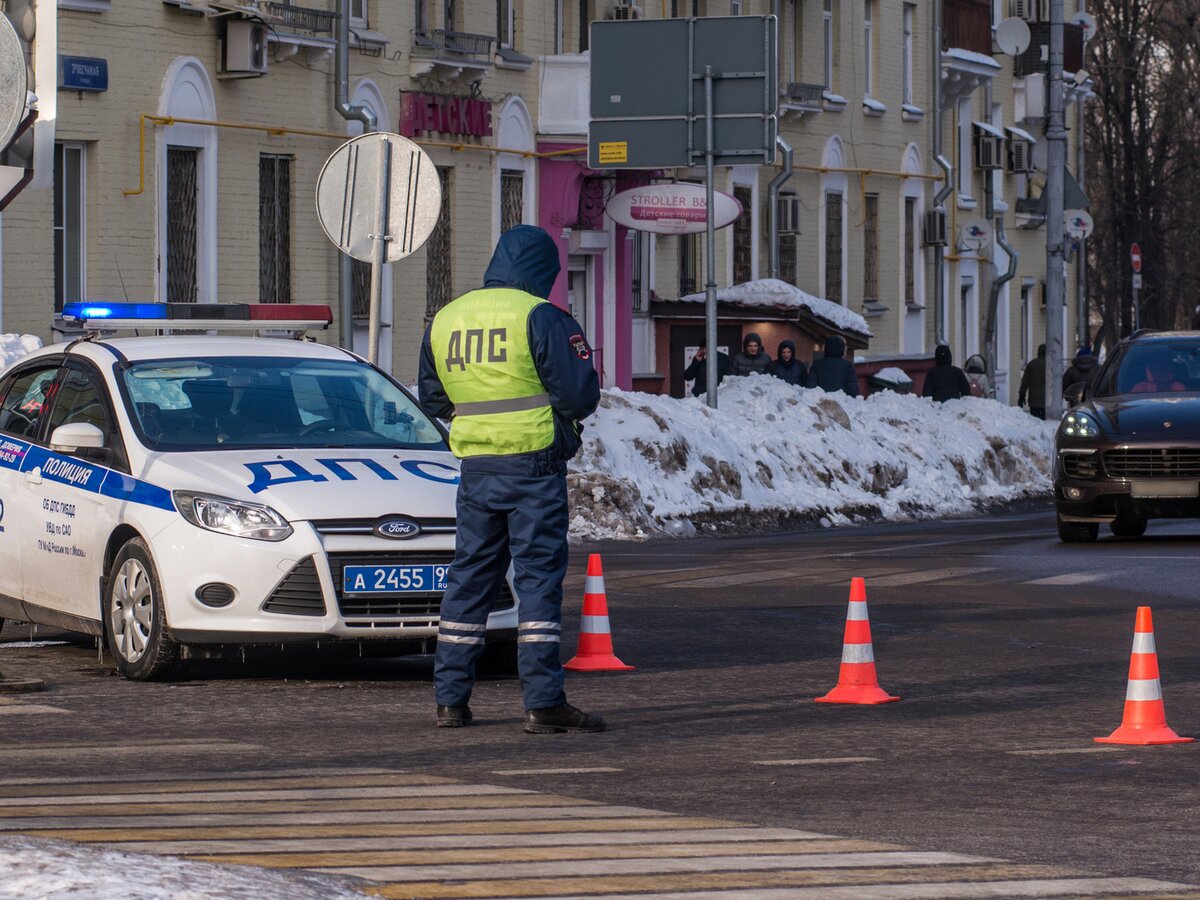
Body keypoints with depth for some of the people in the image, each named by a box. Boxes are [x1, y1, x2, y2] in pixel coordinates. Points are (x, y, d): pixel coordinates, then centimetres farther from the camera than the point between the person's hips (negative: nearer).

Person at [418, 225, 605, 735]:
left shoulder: (444, 320, 11)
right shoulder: (540, 317, -9)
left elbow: (432, 400, 19)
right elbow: (580, 395, -11)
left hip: (476, 467, 5)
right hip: (535, 465, -5)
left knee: (470, 577, 12)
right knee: (539, 577, -4)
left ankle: (451, 699, 13)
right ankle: (543, 702, -8)